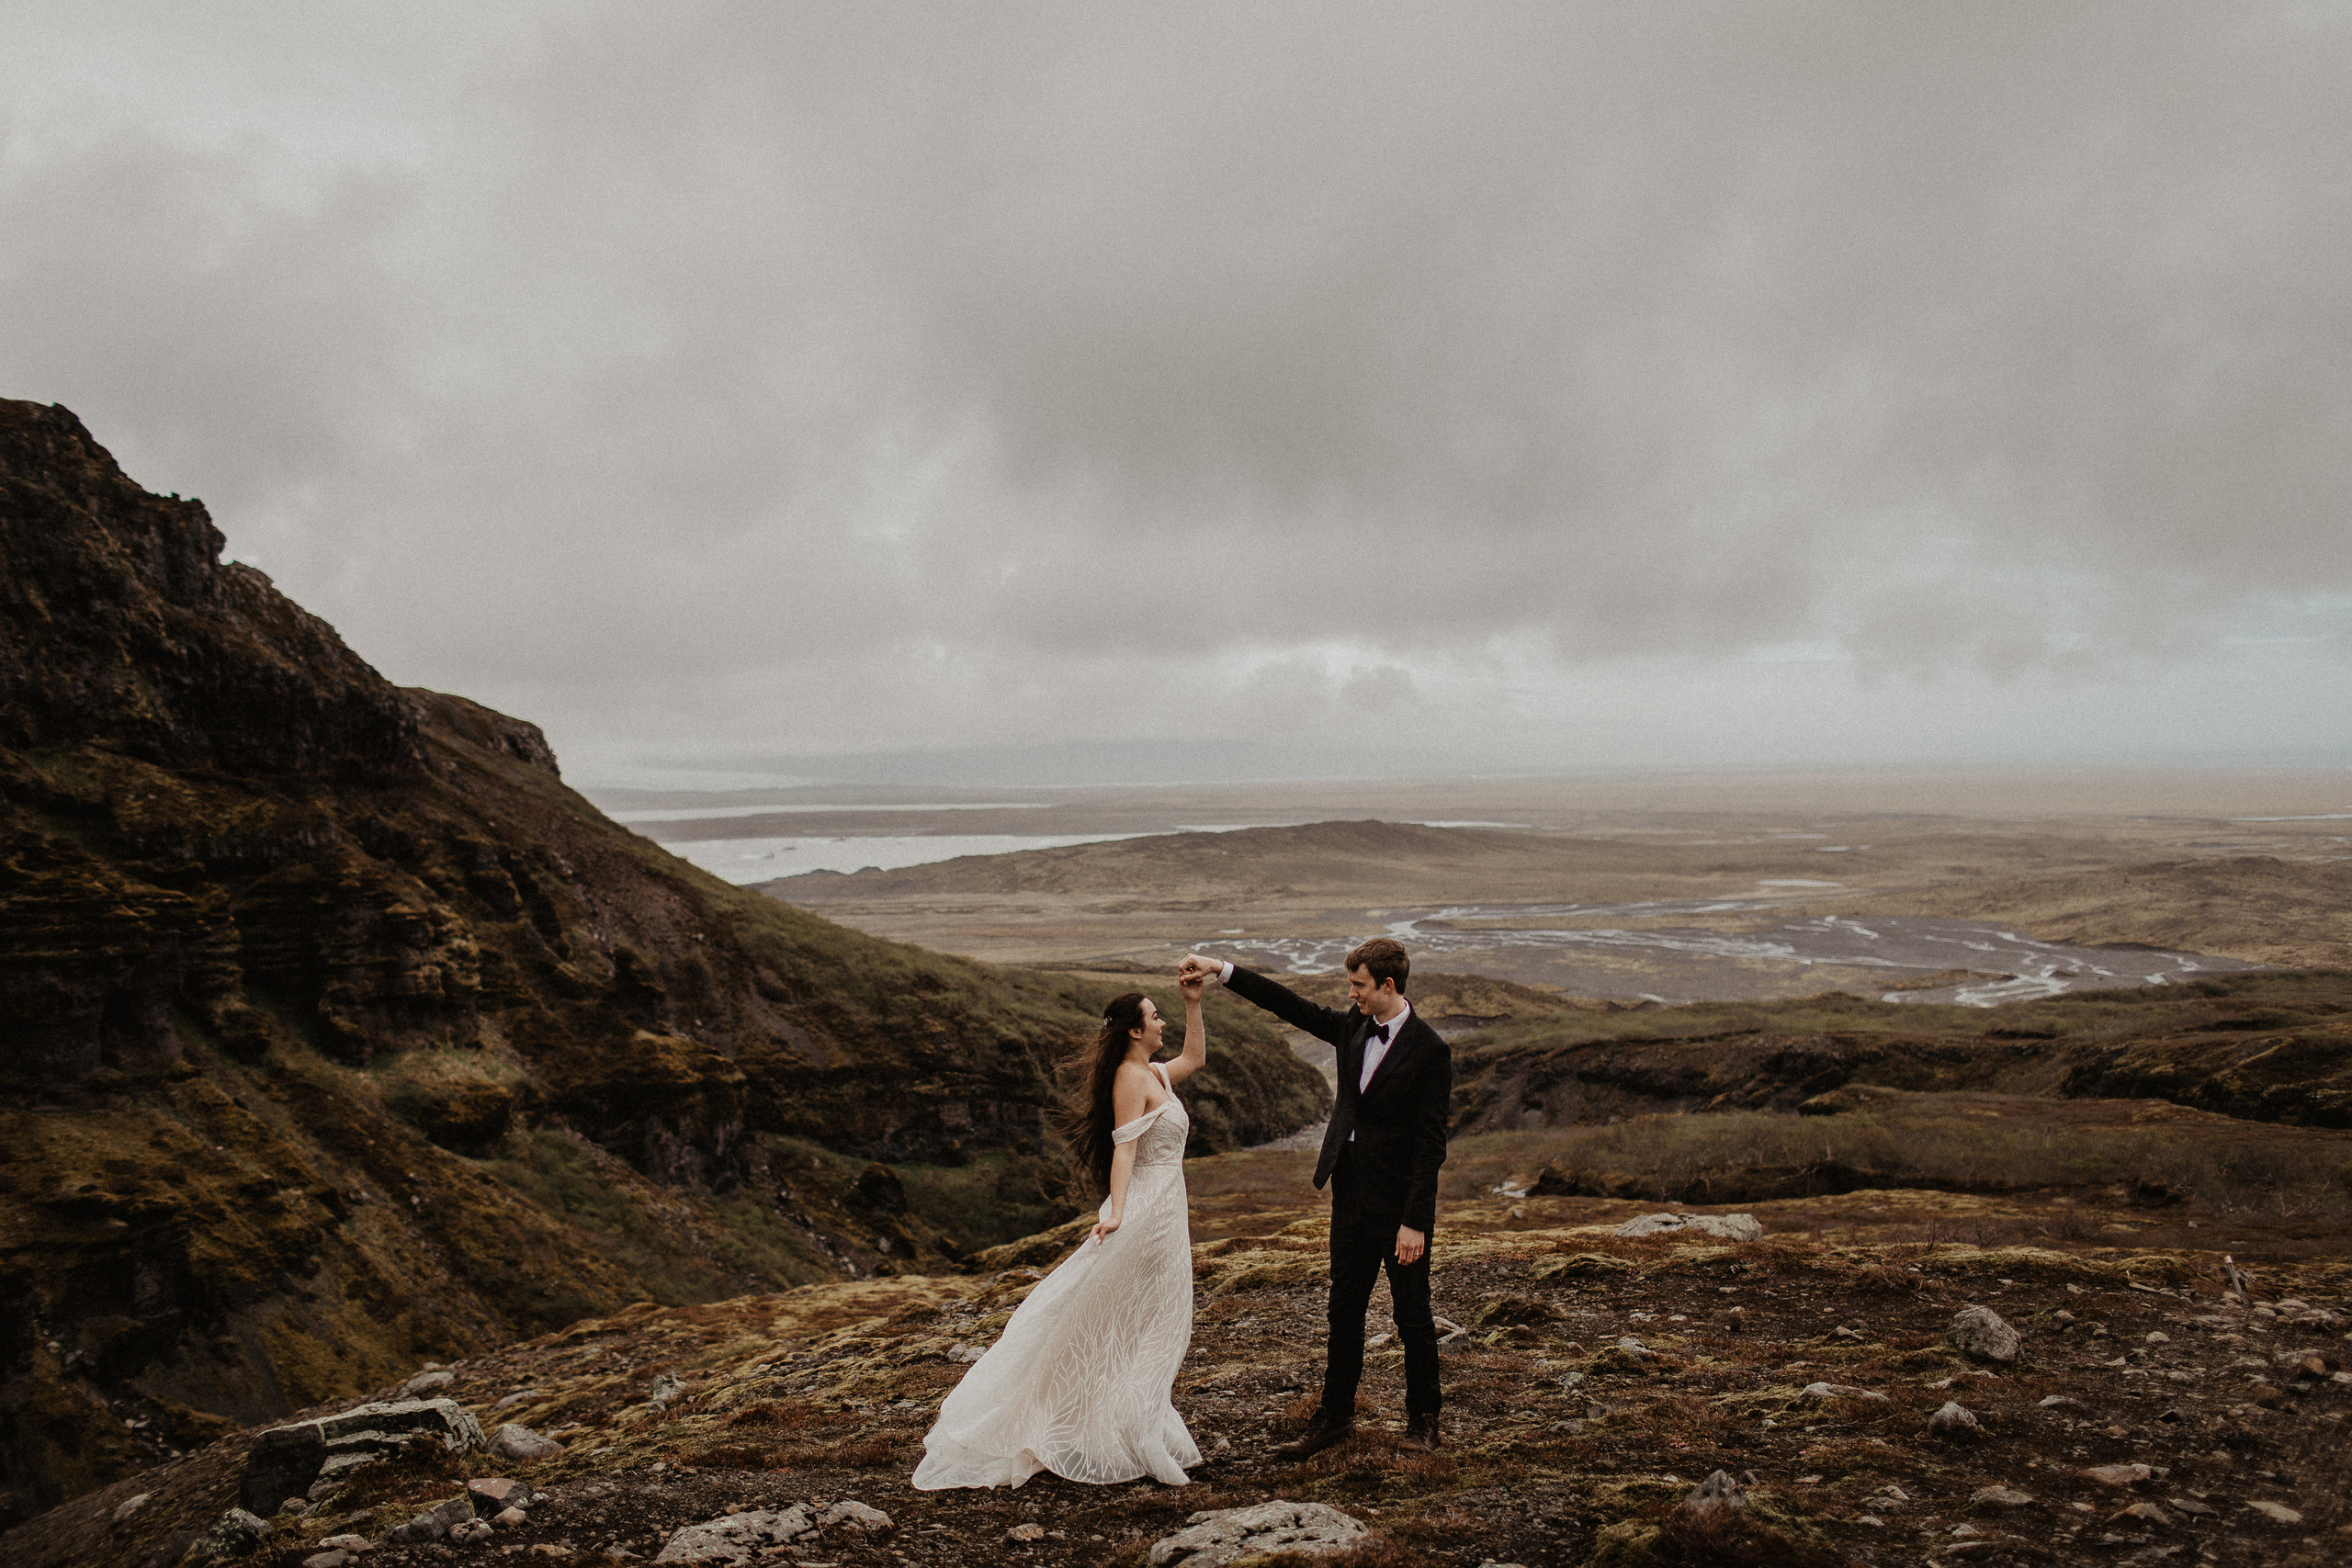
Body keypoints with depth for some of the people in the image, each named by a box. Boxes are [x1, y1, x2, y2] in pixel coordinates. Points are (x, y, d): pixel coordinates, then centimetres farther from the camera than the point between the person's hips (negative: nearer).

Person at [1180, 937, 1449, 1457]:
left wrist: (1415, 1223, -19)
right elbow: (1291, 1005, 9)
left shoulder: (1429, 1050, -16)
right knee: (1344, 1309, 14)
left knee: (1413, 1315, 8)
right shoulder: (1352, 1028, 4)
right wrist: (1220, 969, 2)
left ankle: (1423, 1420, 25)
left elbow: (1431, 1144, -17)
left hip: (1399, 1201, -6)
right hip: (1351, 1193, 6)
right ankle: (1335, 1415, 26)